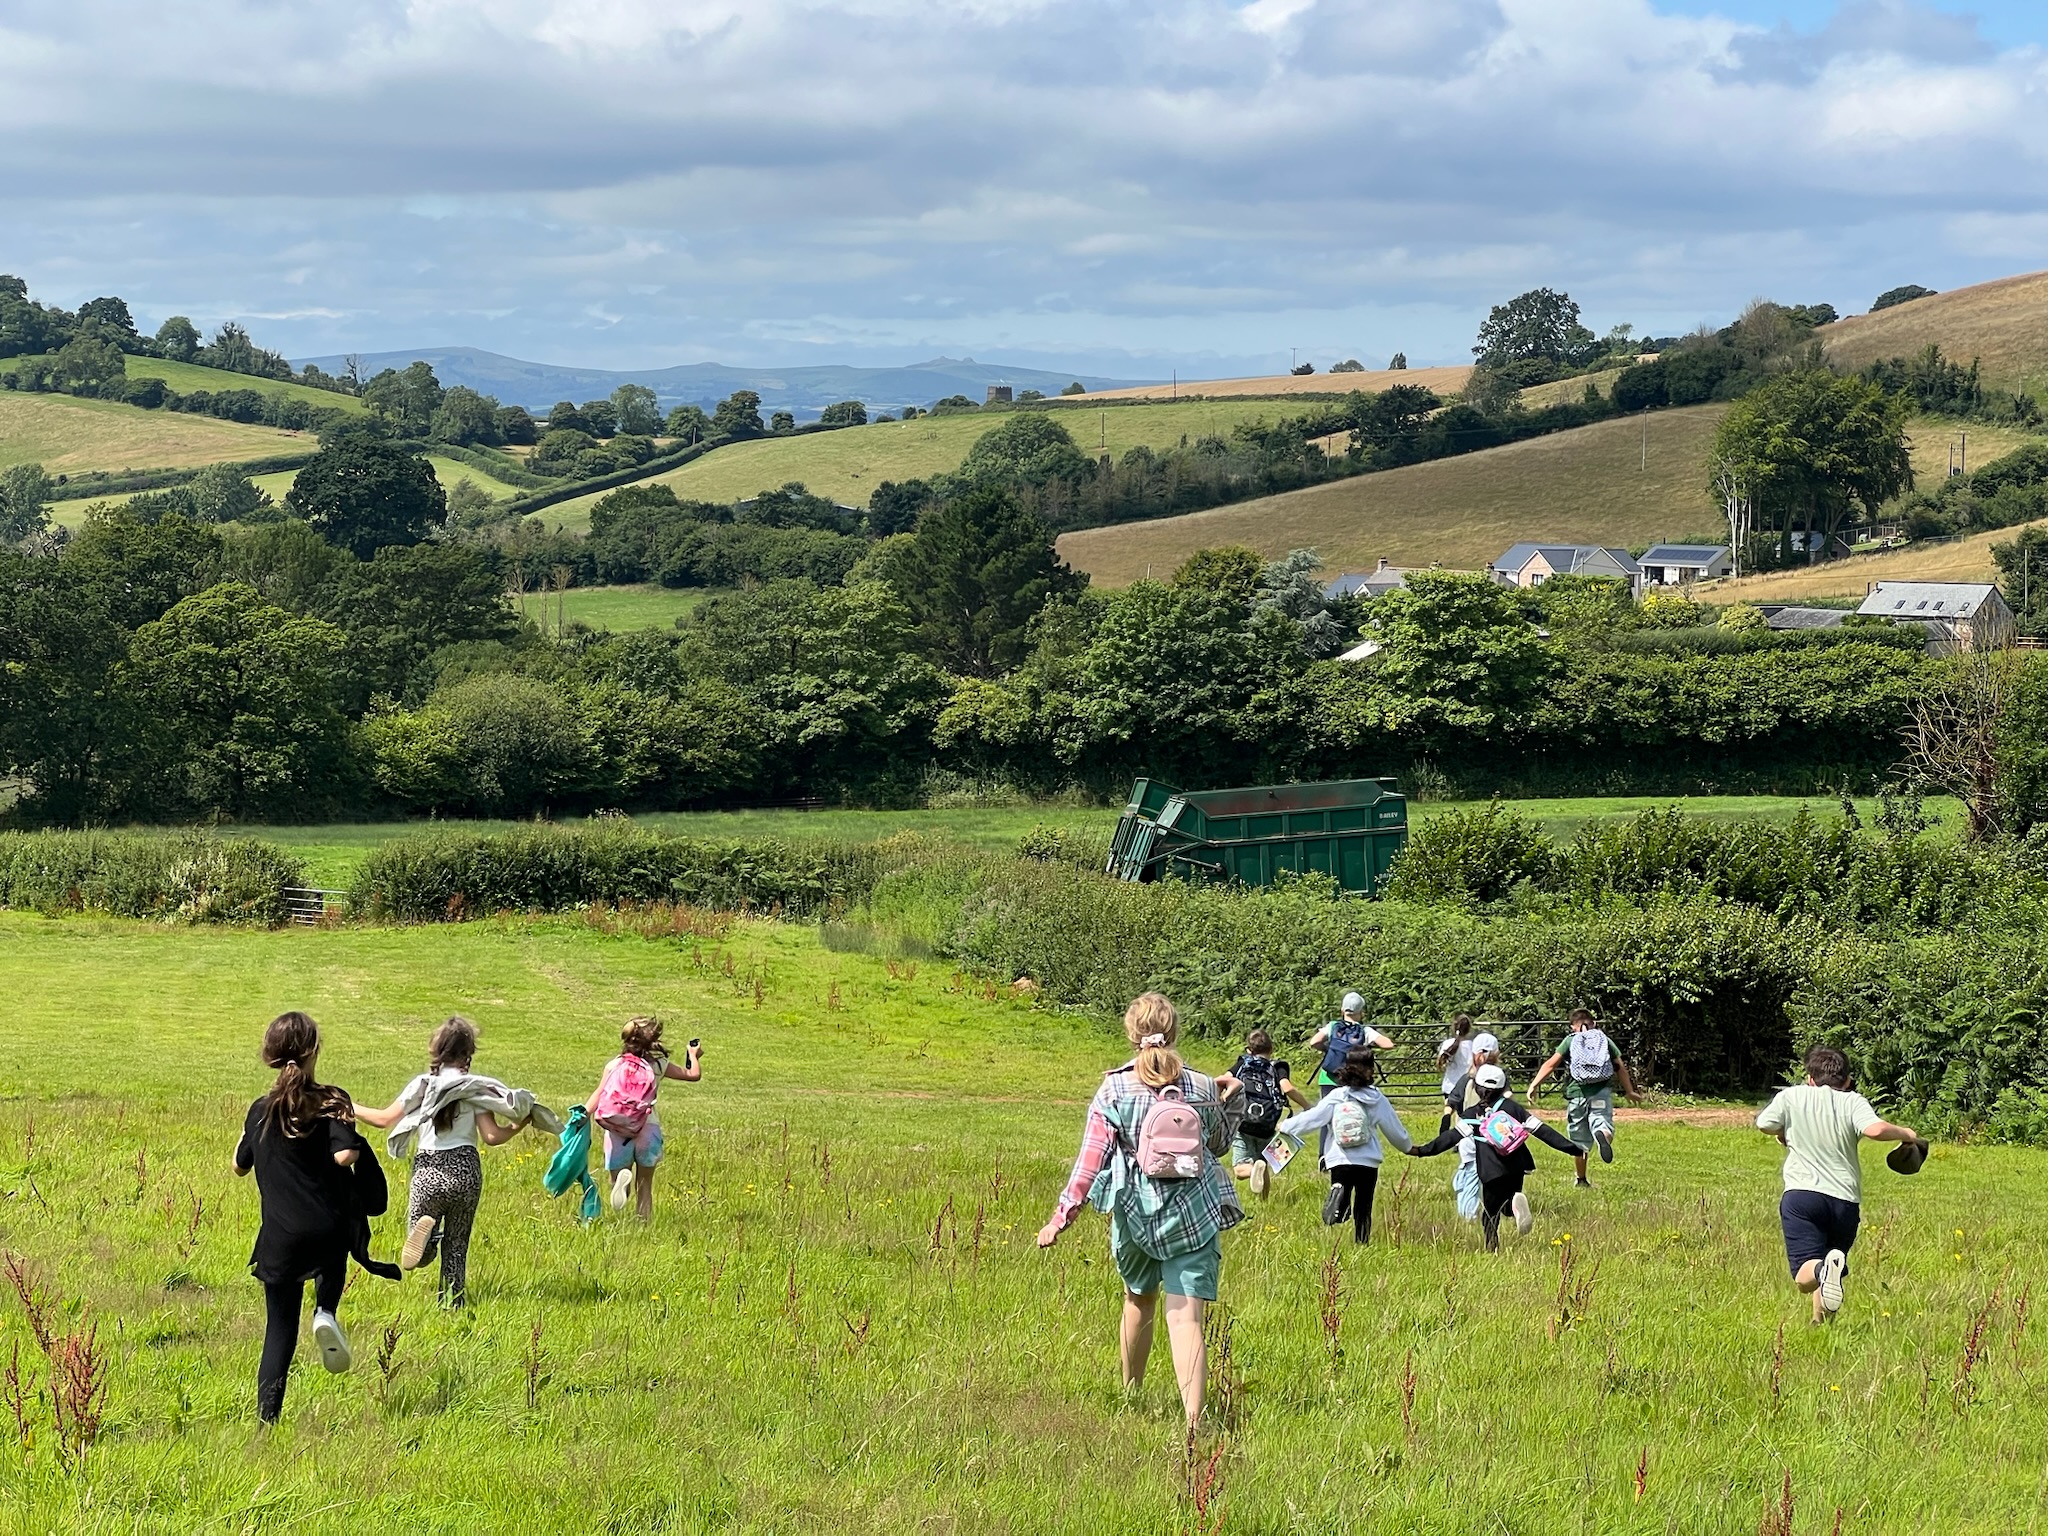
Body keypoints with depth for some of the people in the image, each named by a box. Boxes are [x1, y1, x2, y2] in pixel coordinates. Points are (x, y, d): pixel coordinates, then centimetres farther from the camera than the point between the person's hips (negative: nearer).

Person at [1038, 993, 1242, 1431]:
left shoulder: (1114, 1091, -6)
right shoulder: (1202, 1088, -1)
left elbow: (1091, 1160, -8)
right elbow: (1216, 1145, 15)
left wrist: (1061, 1217, -5)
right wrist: (1232, 1100, 25)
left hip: (1135, 1212, 0)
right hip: (1194, 1213, 0)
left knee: (1139, 1301, 25)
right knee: (1186, 1317, -6)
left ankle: (1130, 1395, 42)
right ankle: (1194, 1420, -21)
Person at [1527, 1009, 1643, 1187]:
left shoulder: (1570, 1041, 10)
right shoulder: (1604, 1040, 14)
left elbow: (1551, 1064, -1)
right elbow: (1621, 1067, 14)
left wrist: (1534, 1085, -3)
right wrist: (1630, 1092, 25)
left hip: (1576, 1093, 0)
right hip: (1602, 1092, 0)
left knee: (1580, 1142, 11)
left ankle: (1582, 1180, 20)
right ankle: (1603, 1135, -47)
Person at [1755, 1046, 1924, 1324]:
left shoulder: (1791, 1097, 8)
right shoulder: (1853, 1102, 5)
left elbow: (1764, 1125, 19)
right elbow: (1876, 1129, -13)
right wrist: (1906, 1133, 5)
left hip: (1801, 1195, -2)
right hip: (1845, 1200, 2)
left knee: (1804, 1276, -13)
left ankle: (1823, 1269, -44)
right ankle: (1822, 1321, 14)